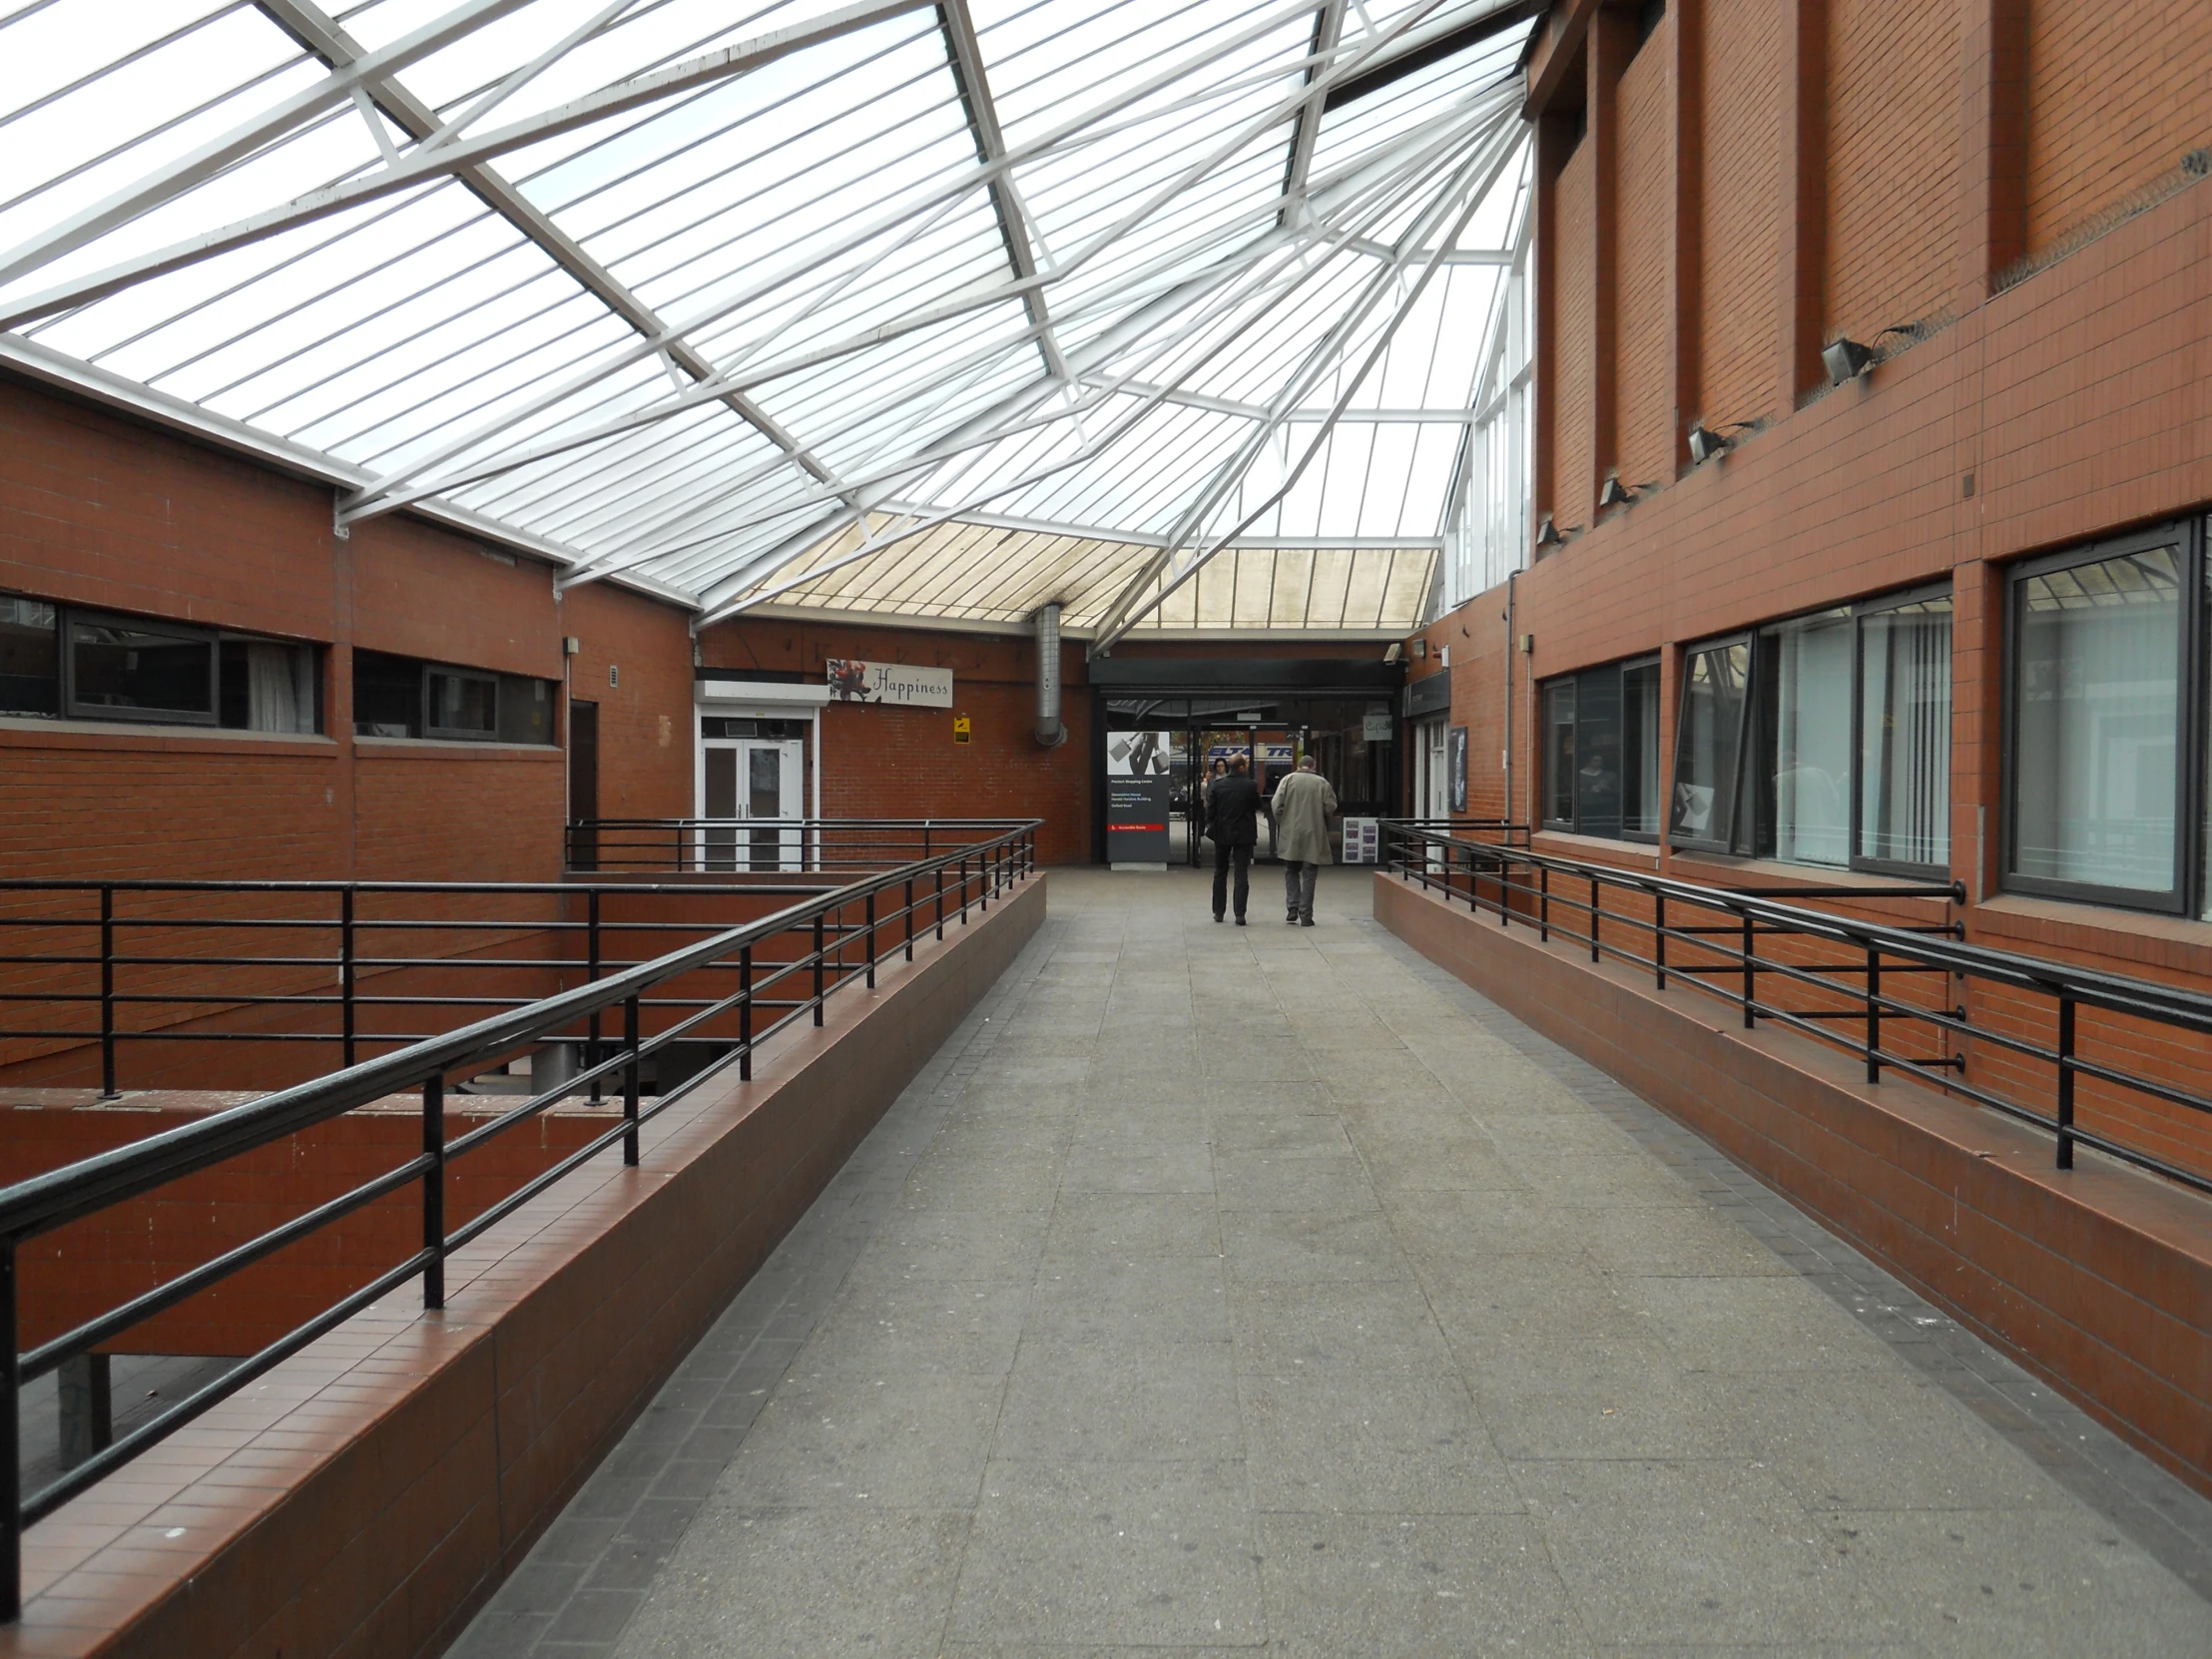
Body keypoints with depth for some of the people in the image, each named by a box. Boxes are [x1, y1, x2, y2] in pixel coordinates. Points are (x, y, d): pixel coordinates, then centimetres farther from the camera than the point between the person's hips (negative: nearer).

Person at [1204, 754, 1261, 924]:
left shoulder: (1217, 785, -5)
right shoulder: (1250, 786, -11)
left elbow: (1210, 809, -2)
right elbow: (1257, 806, 1)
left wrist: (1211, 827, 10)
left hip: (1222, 834, 2)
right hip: (1244, 834, -2)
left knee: (1220, 873, 15)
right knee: (1242, 875, 1)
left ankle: (1218, 912, 19)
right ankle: (1240, 914, -5)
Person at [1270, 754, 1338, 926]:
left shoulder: (1288, 779, 1)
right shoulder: (1322, 782, 1)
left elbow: (1277, 804, -6)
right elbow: (1331, 807, -4)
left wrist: (1281, 824, 7)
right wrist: (1323, 823, 14)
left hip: (1290, 835, 0)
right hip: (1314, 836, 0)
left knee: (1291, 872, 15)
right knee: (1308, 876, 5)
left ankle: (1293, 909, 4)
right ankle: (1305, 916, 3)